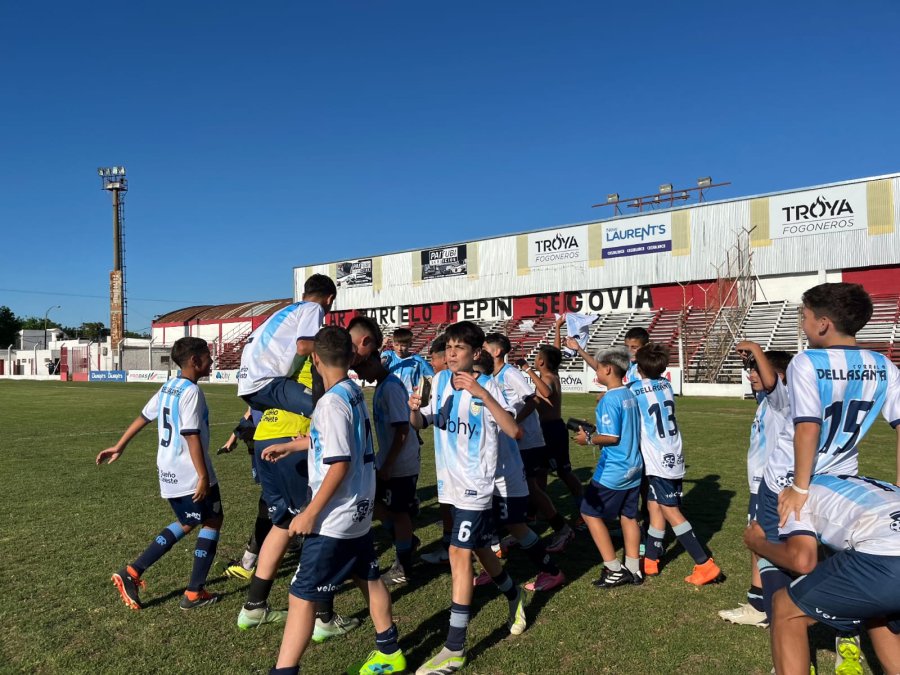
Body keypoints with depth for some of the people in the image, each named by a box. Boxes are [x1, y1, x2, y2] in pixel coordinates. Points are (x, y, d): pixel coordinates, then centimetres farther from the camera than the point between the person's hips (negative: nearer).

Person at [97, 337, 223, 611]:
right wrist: (203, 476, -21)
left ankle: (132, 572, 15)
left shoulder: (167, 388, 10)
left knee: (186, 523, 22)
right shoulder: (191, 391, -18)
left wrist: (119, 447, 26)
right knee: (213, 521, 8)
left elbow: (143, 417, 17)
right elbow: (192, 436, -22)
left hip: (169, 471, 9)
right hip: (190, 474, -9)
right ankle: (194, 593, 11)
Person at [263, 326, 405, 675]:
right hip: (359, 510, 9)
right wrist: (288, 446, 28)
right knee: (369, 578, 21)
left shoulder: (332, 402, -22)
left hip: (334, 518, -9)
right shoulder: (355, 392, 5)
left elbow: (339, 465, -24)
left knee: (302, 594, -1)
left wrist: (310, 513, -19)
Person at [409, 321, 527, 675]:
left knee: (460, 553, -10)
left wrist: (481, 393, -32)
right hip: (451, 481, 6)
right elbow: (420, 423, 8)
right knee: (479, 548, 20)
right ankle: (514, 596, 47)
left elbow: (514, 431, -24)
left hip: (475, 482, -6)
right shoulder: (440, 380, 2)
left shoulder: (488, 387, -13)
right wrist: (414, 409, -16)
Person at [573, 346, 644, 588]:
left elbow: (612, 437, -22)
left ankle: (614, 569, 6)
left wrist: (588, 439, -8)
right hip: (634, 468, 8)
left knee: (590, 513, 4)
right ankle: (633, 569, 20)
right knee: (628, 516, 14)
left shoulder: (609, 399, -18)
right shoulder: (630, 396, 7)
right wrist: (597, 429, 18)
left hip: (612, 472, -8)